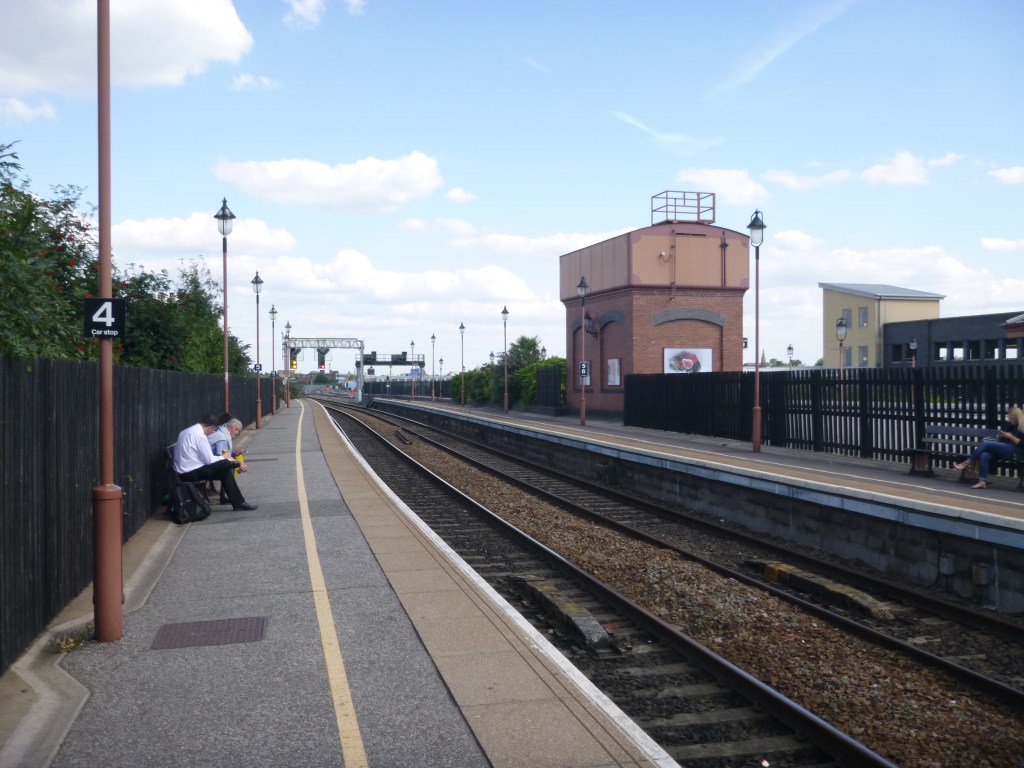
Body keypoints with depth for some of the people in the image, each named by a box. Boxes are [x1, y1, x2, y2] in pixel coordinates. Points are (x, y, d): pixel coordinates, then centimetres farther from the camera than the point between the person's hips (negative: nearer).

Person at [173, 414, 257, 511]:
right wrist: (223, 458, 3)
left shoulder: (186, 432, 14)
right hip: (191, 472, -10)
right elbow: (209, 460, -15)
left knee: (225, 472, 7)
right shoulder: (199, 435, -17)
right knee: (226, 464, -11)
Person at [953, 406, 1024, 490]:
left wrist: (1011, 436, -13)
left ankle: (966, 463, -22)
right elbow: (998, 439, 29)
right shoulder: (1007, 424, 22)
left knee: (985, 443, -27)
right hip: (1001, 449, 7)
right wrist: (998, 436, 6)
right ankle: (983, 481, -37)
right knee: (984, 455, -28)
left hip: (1013, 451, -7)